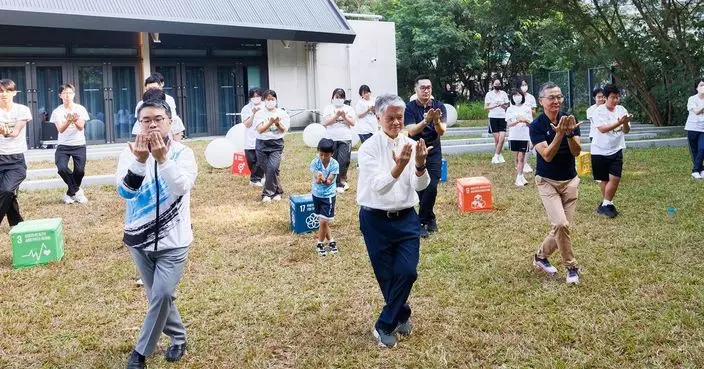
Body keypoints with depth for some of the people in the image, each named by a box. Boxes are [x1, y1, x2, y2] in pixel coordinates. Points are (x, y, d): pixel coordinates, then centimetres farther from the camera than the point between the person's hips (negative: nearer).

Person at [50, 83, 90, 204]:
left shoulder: (80, 109, -1)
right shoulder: (57, 111, -2)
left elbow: (81, 128, -11)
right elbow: (60, 129, -15)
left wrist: (75, 121, -34)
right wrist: (68, 121, -35)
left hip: (79, 145, 0)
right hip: (63, 146, 0)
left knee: (80, 171, -10)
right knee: (62, 168, -21)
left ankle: (71, 193, 16)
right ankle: (77, 191, -1)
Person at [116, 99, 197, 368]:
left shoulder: (183, 153, -10)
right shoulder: (131, 153, -5)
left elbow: (182, 188, -26)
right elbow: (124, 192, -18)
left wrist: (162, 160, -38)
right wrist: (140, 161, -33)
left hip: (172, 240, -3)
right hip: (139, 238, 3)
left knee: (161, 296, -9)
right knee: (159, 296, 14)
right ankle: (178, 339, 36)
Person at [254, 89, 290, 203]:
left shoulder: (282, 113, 3)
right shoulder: (259, 113, 1)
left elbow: (283, 130, -1)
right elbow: (260, 130, -9)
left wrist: (277, 123, -20)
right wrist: (270, 122, -22)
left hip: (276, 143, -1)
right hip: (262, 143, 1)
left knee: (272, 168, -17)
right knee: (267, 170, 2)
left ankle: (267, 193, -3)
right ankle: (277, 191, 19)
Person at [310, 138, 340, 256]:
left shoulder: (334, 164, -16)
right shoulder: (315, 162, -11)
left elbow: (328, 181, -21)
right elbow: (317, 180, -20)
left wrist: (322, 179, -42)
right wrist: (319, 178, -43)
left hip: (328, 196, -3)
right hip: (316, 194, 3)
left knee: (323, 221, -5)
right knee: (323, 221, 13)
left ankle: (320, 243, 16)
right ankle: (331, 241, 30)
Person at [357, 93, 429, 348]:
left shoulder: (411, 145, -2)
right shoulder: (369, 148, -11)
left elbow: (421, 186, -9)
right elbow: (378, 186, -21)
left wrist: (420, 165, -30)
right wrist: (399, 167, -38)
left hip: (406, 218, 2)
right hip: (376, 220, -2)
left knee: (407, 271, -8)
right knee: (386, 276, 8)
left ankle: (384, 326, 9)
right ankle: (402, 315, 33)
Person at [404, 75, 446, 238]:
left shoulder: (439, 106, -4)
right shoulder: (410, 107, -8)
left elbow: (442, 132, -14)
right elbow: (411, 131, -19)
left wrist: (436, 121, -35)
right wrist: (426, 121, -35)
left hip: (434, 152, 1)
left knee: (432, 187, -7)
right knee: (420, 188, -1)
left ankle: (421, 221, 6)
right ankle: (430, 219, 16)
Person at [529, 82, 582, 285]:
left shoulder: (570, 120, -3)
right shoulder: (537, 125, -12)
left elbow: (576, 151, -12)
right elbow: (547, 155, -21)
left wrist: (570, 133, -29)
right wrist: (559, 134, -32)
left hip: (570, 181, 4)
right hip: (547, 182, -4)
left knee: (562, 227, 3)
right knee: (560, 224, -18)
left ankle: (540, 256, 29)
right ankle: (572, 267, 1)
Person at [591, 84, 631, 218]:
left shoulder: (622, 110, 0)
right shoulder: (599, 111, -12)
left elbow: (626, 131, -2)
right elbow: (602, 129, -24)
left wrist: (625, 123, -24)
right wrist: (619, 122, -34)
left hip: (616, 150, 3)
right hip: (600, 151, -3)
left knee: (615, 178, -9)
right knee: (604, 179, 8)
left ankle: (606, 204, 4)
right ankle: (607, 203, 25)